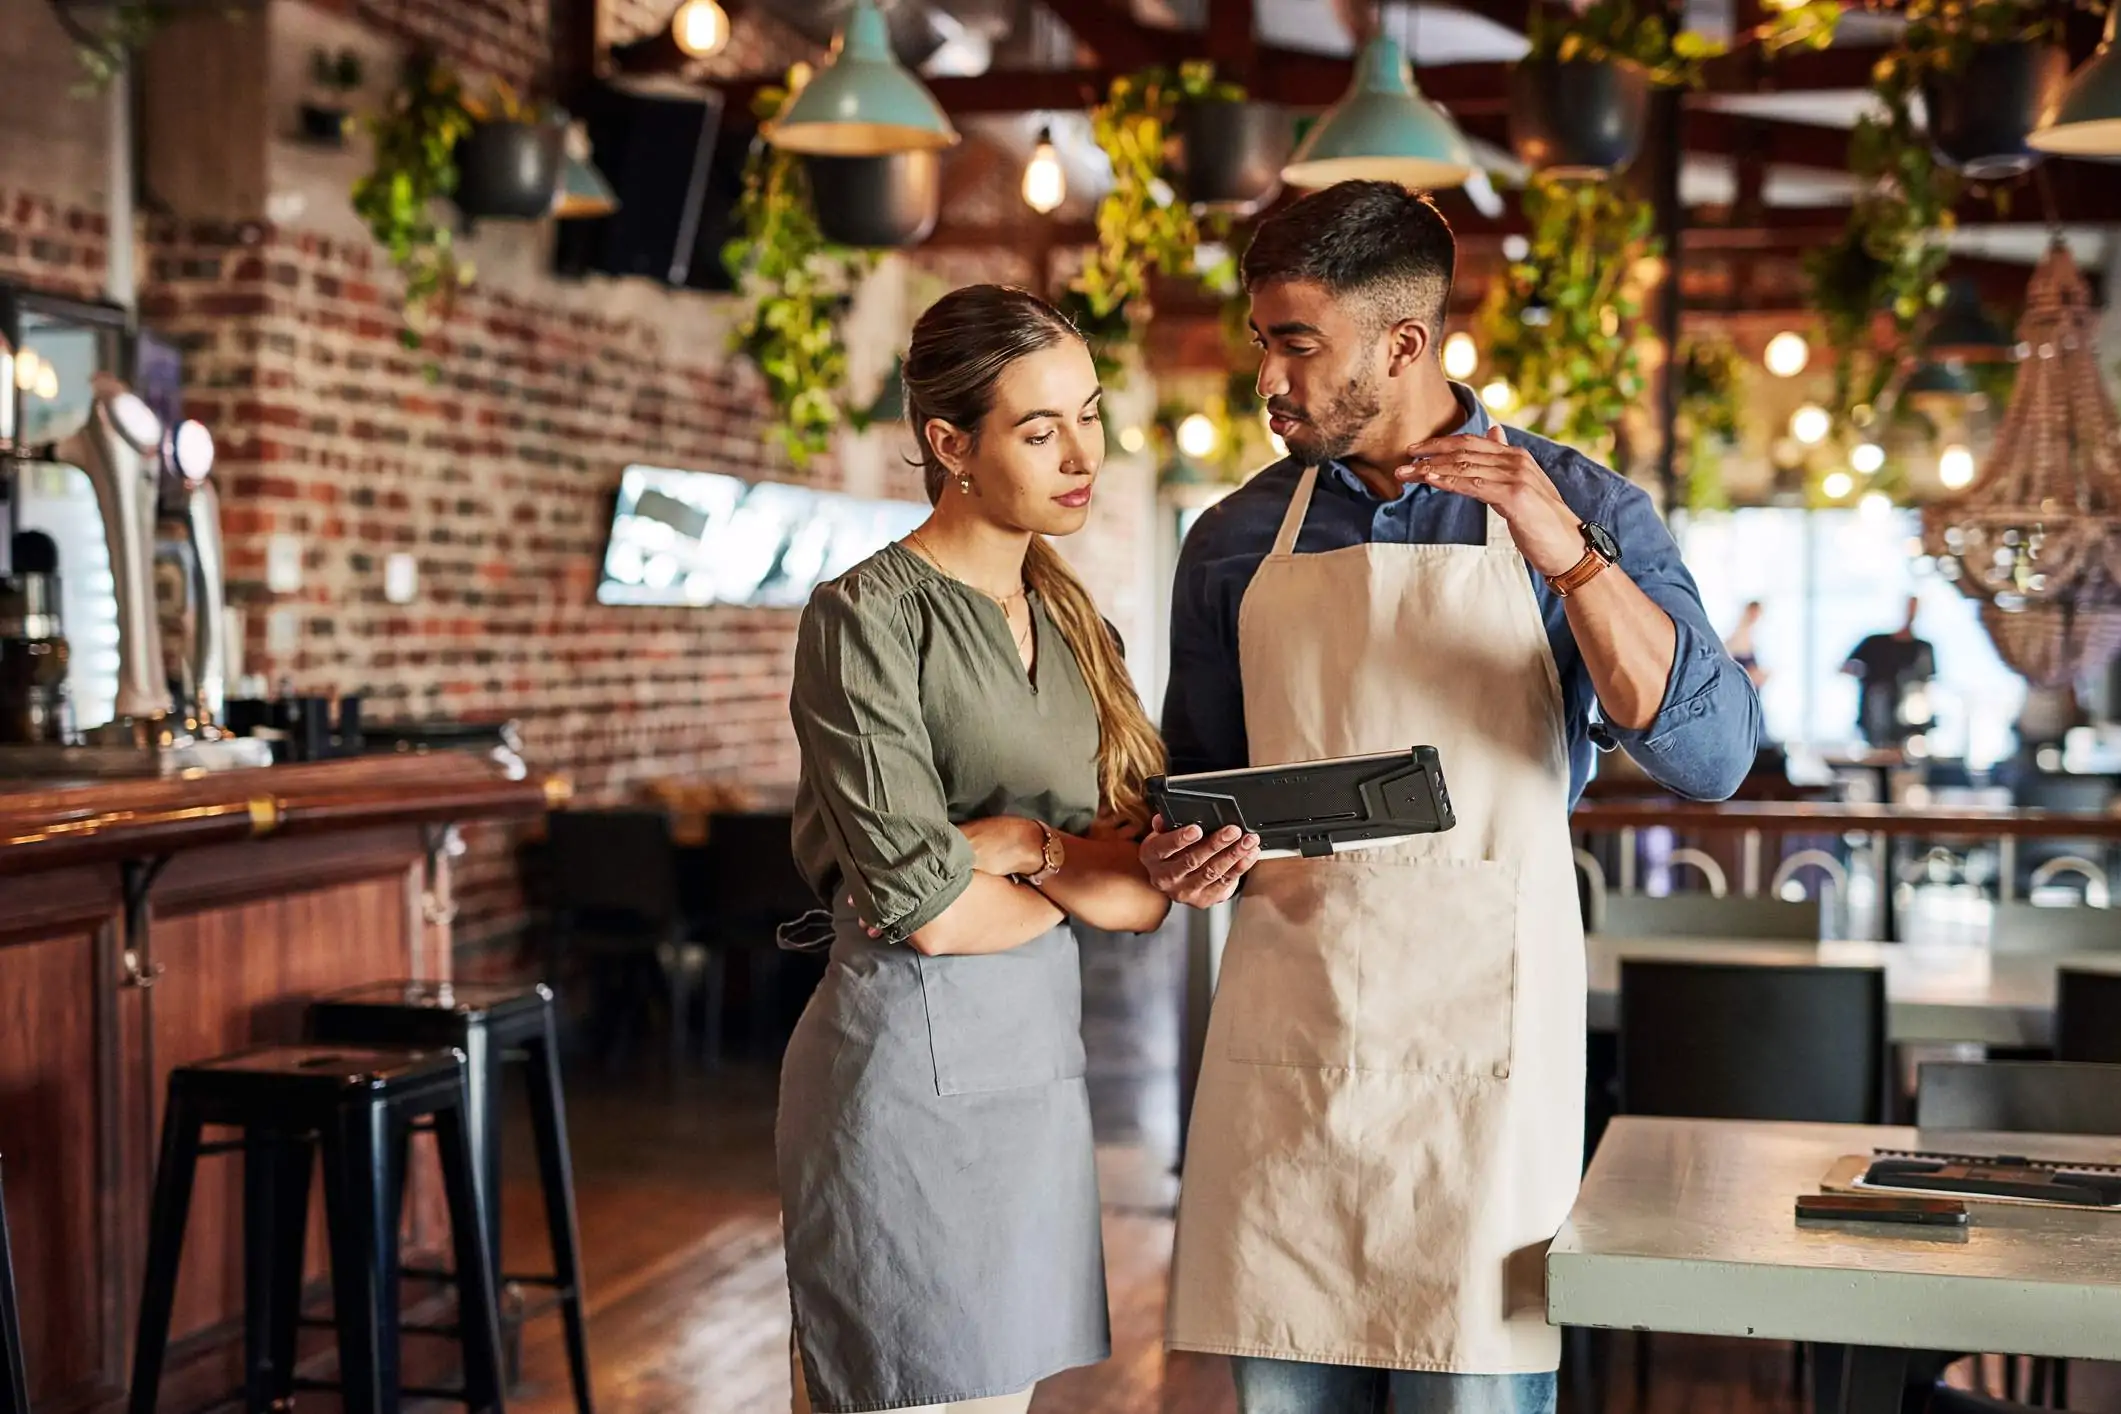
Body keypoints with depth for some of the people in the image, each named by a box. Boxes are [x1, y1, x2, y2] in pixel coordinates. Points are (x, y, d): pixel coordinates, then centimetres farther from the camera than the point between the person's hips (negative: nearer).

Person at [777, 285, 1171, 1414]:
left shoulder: (1072, 623, 12)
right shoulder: (866, 617, -10)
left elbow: (1148, 895, 4)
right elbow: (925, 905, -17)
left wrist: (1024, 843, -13)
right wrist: (1072, 880, 0)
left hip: (1036, 1057, 7)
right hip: (914, 1057, -7)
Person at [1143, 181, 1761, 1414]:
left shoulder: (1575, 510, 2)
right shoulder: (1236, 540, 10)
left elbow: (1712, 757, -9)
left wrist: (1569, 557, -20)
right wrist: (1186, 855, -3)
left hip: (1481, 1025, -2)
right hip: (1281, 1023, 3)